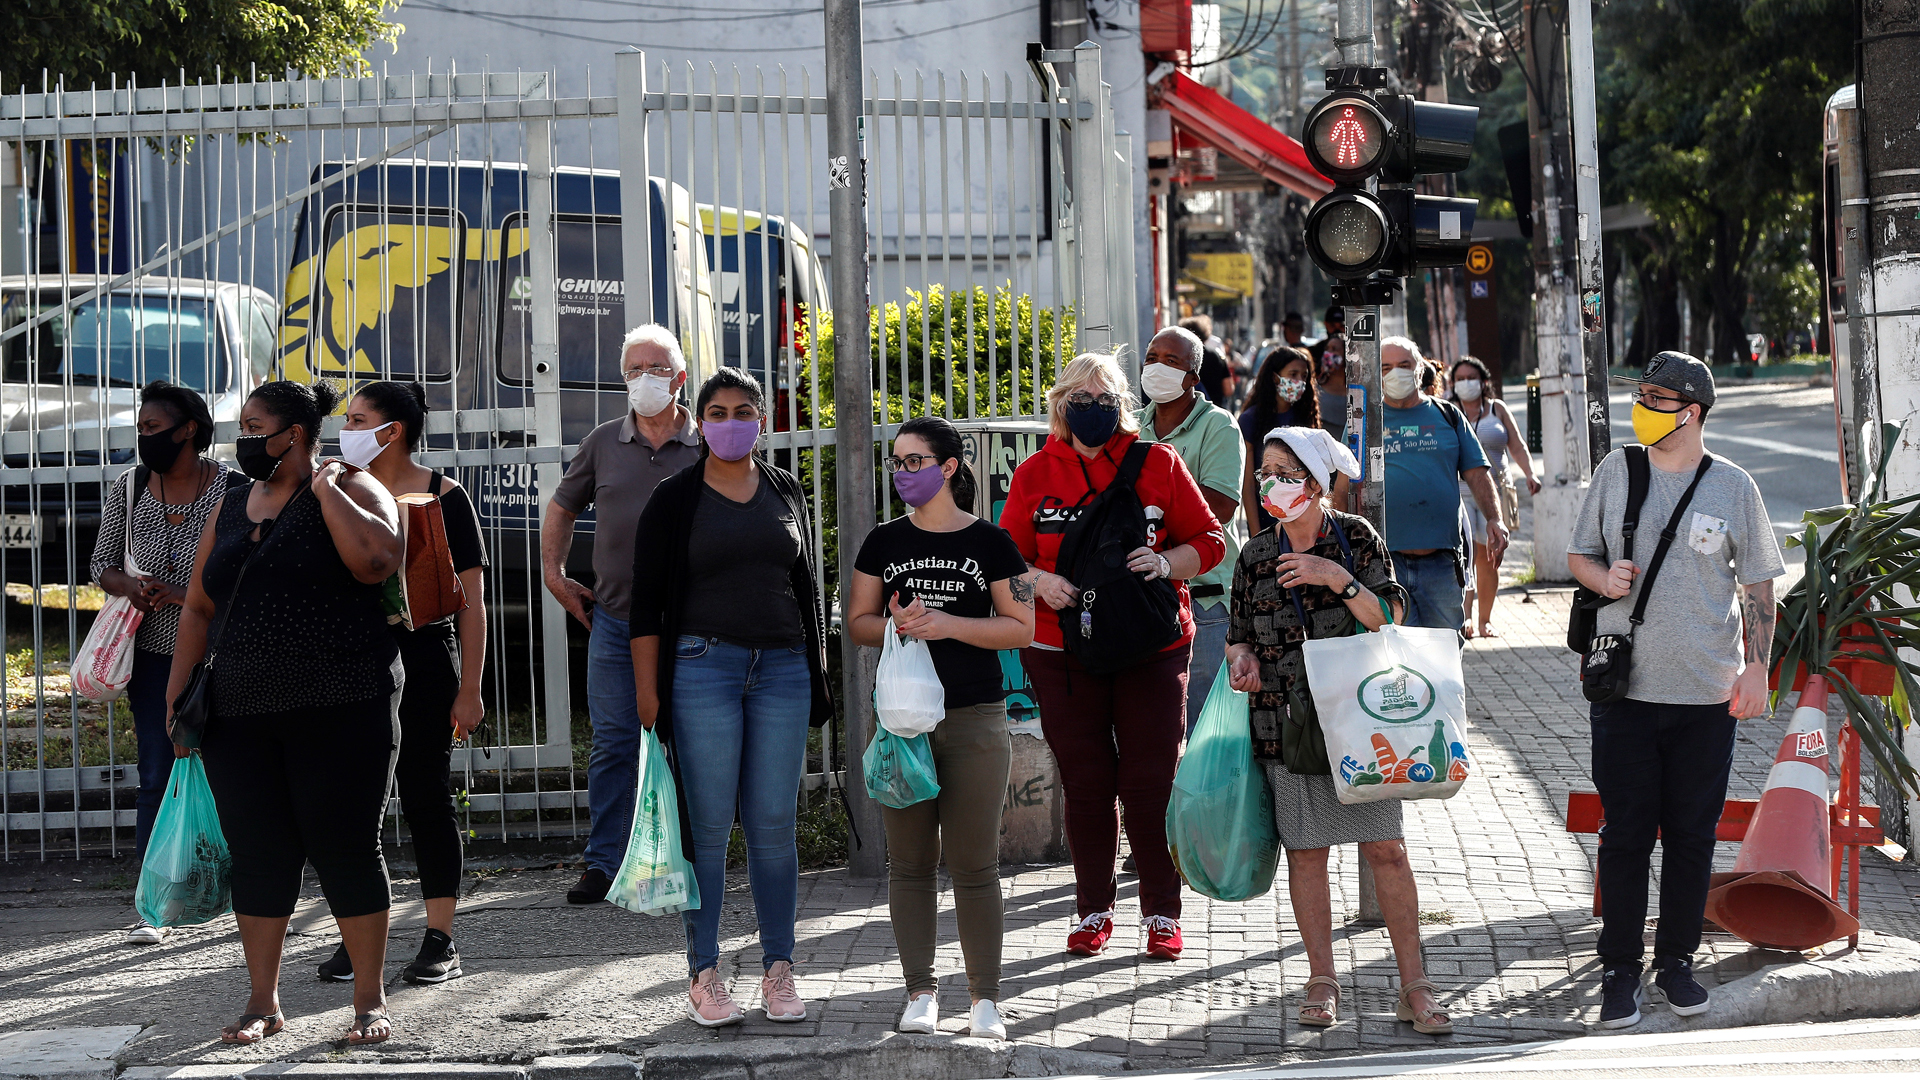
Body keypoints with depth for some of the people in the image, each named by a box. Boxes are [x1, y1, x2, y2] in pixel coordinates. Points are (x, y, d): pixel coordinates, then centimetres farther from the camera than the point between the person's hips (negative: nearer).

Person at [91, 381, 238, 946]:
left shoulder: (235, 491, -10)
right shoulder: (128, 492, 2)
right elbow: (102, 564, 11)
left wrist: (185, 595, -19)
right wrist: (129, 585, -11)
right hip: (154, 657, 2)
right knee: (157, 777, 0)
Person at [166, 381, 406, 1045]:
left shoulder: (351, 490, -1)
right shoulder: (231, 508, 17)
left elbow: (378, 560, -21)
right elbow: (199, 607, 21)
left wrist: (327, 489, -12)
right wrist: (177, 691, 14)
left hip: (339, 710, -5)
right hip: (241, 715, 6)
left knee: (346, 849, -3)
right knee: (258, 854, 5)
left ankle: (370, 1002, 7)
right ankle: (263, 1003, 15)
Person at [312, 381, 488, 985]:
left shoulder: (444, 498, -3)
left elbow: (472, 600, -4)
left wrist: (469, 689, -9)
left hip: (424, 660, -4)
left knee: (425, 798, 0)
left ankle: (440, 942, 7)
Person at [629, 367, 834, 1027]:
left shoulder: (785, 493, 12)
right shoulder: (675, 498, 2)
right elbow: (646, 601, 0)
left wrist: (816, 676, 15)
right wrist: (647, 690, -6)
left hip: (782, 669, 3)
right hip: (703, 668, -3)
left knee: (774, 825, 3)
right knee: (708, 826, -2)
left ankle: (779, 969, 11)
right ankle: (704, 973, 5)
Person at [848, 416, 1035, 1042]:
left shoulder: (990, 543, 1)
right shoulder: (884, 543, 8)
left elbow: (1024, 629, -1)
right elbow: (858, 623, 12)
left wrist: (949, 624, -12)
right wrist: (896, 625, -9)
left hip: (975, 719, -2)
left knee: (974, 865, -1)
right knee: (909, 861, 5)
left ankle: (986, 999, 6)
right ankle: (920, 994, 13)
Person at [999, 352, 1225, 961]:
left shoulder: (1159, 465, 3)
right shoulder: (1034, 475, 7)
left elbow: (1208, 541, 5)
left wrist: (1166, 562, -15)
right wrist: (1039, 581, -12)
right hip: (1063, 653, 1)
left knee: (1151, 783, -1)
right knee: (1084, 784, 6)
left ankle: (1162, 912, 12)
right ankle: (1094, 910, 19)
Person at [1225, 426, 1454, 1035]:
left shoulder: (1357, 538, 0)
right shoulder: (1255, 556, 6)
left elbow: (1389, 620, -6)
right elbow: (1240, 635, 16)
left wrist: (1339, 578, -19)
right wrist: (1241, 657, -6)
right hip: (1287, 725, 2)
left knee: (1386, 849, -3)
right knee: (1305, 852, 5)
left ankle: (1413, 985, 3)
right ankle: (1322, 981, 16)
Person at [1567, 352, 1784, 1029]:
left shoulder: (1733, 486, 1)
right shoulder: (1617, 471, 3)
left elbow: (1758, 586, 6)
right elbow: (1578, 555, 12)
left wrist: (1756, 667, -2)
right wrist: (1604, 579, -10)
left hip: (1708, 693, 0)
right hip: (1626, 687, 0)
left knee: (1692, 833, 7)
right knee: (1625, 833, 3)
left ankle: (1677, 961, 21)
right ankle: (1620, 972, 12)